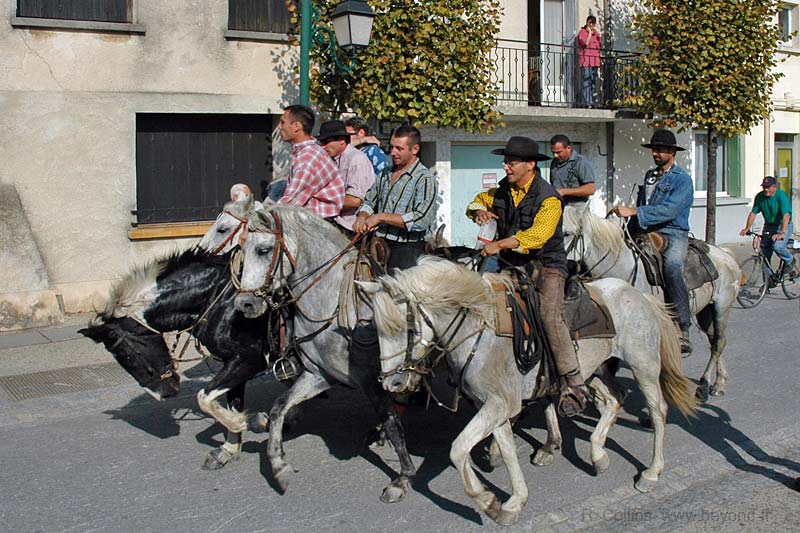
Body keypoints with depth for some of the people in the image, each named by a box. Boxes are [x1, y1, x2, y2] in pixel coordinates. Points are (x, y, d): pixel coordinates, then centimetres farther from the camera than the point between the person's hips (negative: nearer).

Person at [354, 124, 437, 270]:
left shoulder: (425, 179, -9)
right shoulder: (385, 174, 15)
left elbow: (421, 220, -20)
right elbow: (369, 202, 25)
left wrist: (381, 217, -17)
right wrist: (362, 217, 0)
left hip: (407, 249, -6)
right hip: (379, 245, 6)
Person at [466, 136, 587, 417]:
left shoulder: (548, 198, -12)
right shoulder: (502, 191, 8)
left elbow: (536, 235, -26)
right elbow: (479, 201, 26)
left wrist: (499, 244, -29)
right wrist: (479, 211, 2)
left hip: (546, 266, -7)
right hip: (512, 266, 7)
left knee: (550, 317, -27)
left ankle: (576, 385, -21)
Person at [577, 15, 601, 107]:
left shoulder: (596, 33, 20)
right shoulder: (582, 32, 1)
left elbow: (599, 46, 26)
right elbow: (585, 43, -14)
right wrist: (590, 33, -9)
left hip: (595, 60, 7)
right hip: (585, 59, -7)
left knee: (593, 82, 5)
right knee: (586, 81, -13)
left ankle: (591, 101, 10)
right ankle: (586, 102, -14)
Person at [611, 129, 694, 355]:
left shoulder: (682, 180, -2)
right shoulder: (650, 176, 22)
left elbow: (669, 210, -17)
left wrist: (633, 212, -23)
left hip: (673, 234, -8)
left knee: (672, 265, -37)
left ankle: (683, 330, -34)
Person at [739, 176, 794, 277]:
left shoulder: (781, 196, -21)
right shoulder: (760, 197, -5)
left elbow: (786, 215, -30)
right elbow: (753, 213, 2)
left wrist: (782, 233, -42)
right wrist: (747, 228, -8)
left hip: (783, 226, -5)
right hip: (768, 226, 5)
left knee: (777, 246, -28)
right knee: (765, 253, 0)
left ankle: (790, 261, 3)